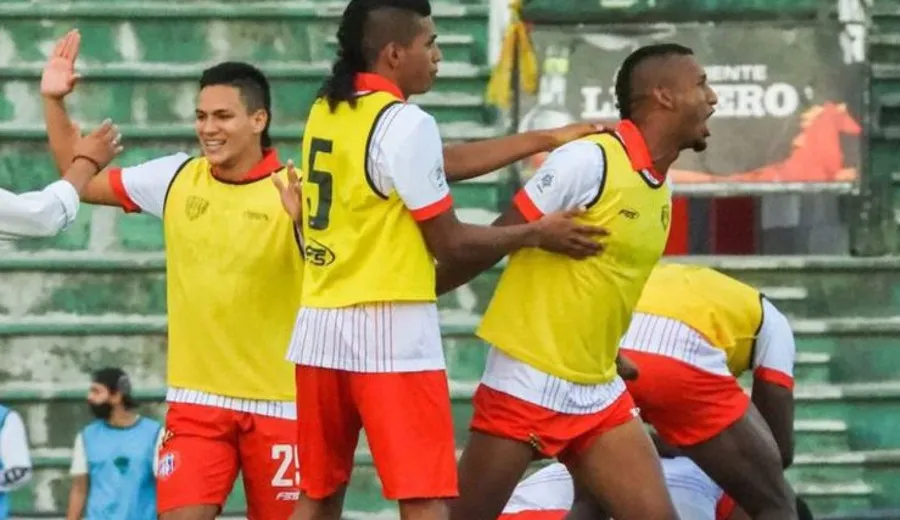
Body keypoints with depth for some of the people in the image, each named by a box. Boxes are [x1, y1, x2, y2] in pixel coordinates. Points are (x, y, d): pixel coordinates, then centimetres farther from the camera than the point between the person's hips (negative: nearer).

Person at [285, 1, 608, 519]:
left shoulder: (327, 111, 11)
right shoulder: (405, 123, -14)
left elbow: (438, 163, 18)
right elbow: (449, 242, -9)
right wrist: (538, 234, 5)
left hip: (321, 325, 8)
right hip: (389, 328, -8)